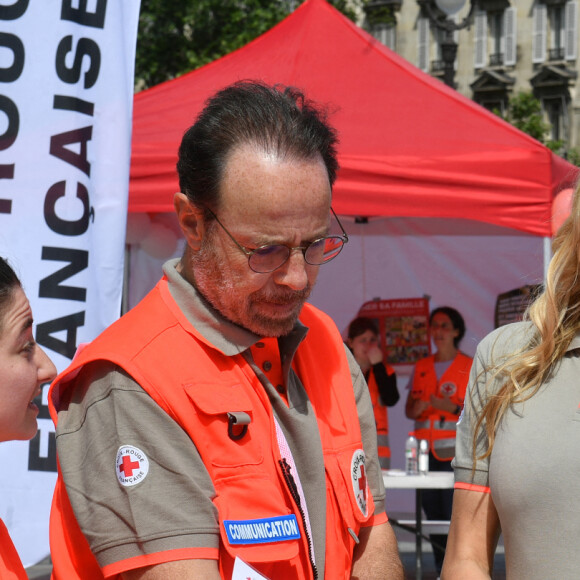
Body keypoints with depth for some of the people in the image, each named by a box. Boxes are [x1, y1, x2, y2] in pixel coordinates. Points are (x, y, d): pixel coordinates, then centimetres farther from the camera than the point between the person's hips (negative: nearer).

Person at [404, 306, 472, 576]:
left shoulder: (470, 367, 1)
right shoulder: (421, 367, 16)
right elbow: (409, 409, 18)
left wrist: (453, 408, -19)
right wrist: (416, 409, -5)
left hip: (455, 452, -5)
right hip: (426, 451, 5)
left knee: (455, 515, -14)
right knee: (433, 515, 5)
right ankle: (442, 572, 12)